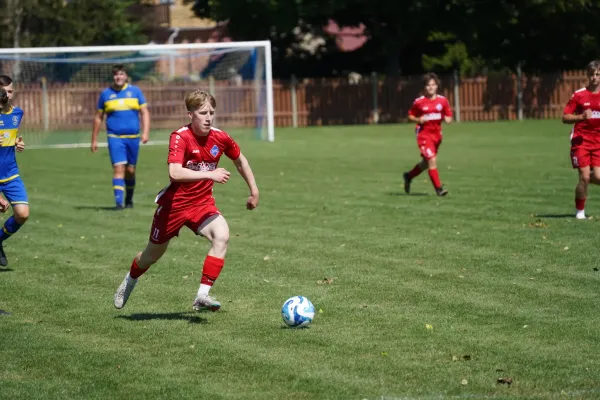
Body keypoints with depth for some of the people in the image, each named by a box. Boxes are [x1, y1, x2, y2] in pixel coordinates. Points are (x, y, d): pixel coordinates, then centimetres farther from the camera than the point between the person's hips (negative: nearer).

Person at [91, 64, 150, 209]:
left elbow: (145, 112, 5)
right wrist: (94, 140, 10)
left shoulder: (135, 91, 6)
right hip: (115, 137, -1)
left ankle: (129, 199, 26)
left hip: (133, 137, 1)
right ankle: (118, 200, -20)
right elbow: (98, 117, 12)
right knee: (118, 167, -15)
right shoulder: (106, 94, 6)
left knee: (130, 170, 8)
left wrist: (145, 132, -8)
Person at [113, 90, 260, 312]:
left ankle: (202, 296, -24)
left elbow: (240, 160, 14)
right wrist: (210, 174, -42)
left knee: (222, 235, -27)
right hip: (174, 203, -3)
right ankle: (129, 282, 48)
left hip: (202, 204, 3)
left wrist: (254, 191, 15)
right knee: (154, 253, 15)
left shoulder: (220, 138, -7)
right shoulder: (180, 137, -22)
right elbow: (174, 173, -36)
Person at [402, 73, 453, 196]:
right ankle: (438, 188, -12)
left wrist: (447, 119, -14)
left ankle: (409, 176, 41)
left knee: (426, 162, 16)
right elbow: (410, 116, 3)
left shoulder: (442, 100, 1)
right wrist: (418, 120, -17)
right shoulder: (419, 102, -7)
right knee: (432, 160, -17)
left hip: (437, 134, 5)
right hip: (424, 135, -5)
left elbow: (449, 117, 9)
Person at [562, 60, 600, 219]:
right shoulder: (579, 95, -1)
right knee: (585, 177, -10)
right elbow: (565, 118, -2)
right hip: (581, 140, -2)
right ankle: (579, 211, 9)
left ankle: (584, 181, 27)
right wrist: (582, 117, -19)